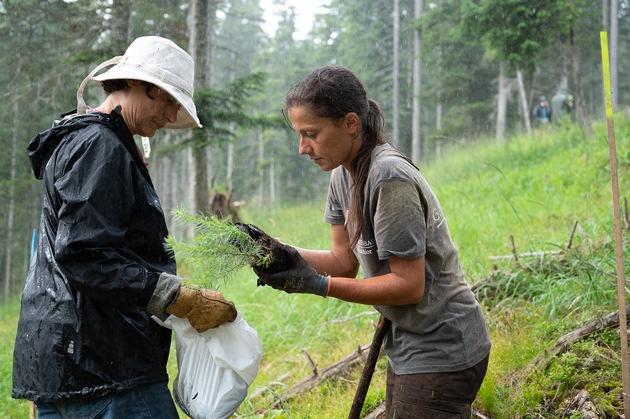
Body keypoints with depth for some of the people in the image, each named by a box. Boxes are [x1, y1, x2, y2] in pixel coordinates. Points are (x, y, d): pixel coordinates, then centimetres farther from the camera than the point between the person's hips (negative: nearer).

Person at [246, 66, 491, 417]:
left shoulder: (390, 178, -24)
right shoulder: (344, 175, 4)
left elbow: (409, 285, -22)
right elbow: (345, 260, 4)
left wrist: (319, 285, -25)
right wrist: (284, 254, -12)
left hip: (442, 354, -9)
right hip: (409, 346, 9)